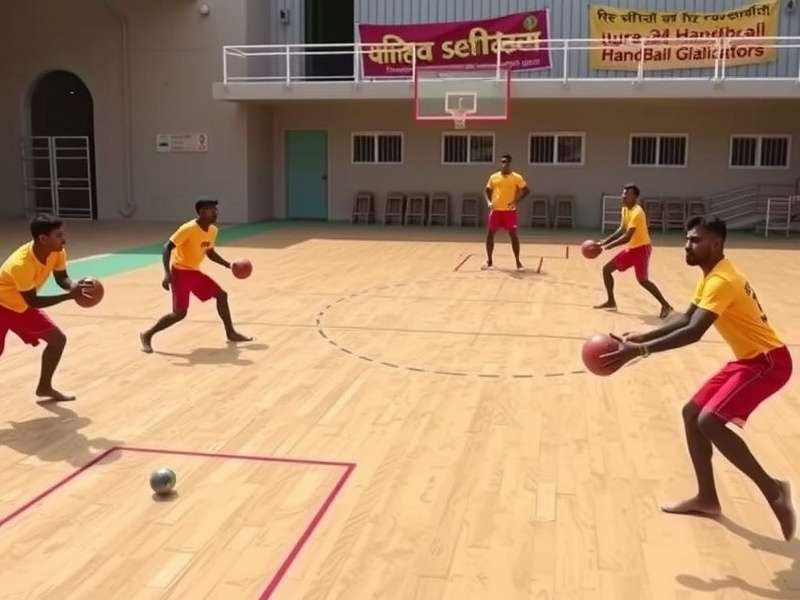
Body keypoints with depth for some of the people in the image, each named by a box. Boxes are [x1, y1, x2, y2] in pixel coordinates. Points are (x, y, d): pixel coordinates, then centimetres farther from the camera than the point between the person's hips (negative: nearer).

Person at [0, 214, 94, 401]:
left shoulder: (58, 252, -17)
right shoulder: (21, 264, -38)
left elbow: (62, 278, -1)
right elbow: (32, 301, -30)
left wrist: (76, 287, -24)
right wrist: (70, 295, -35)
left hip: (21, 306, 8)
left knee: (58, 339, 6)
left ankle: (44, 387, 23)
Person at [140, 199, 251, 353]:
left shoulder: (213, 230, 2)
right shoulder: (189, 229, -23)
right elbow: (167, 247, -24)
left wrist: (229, 265, 13)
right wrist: (167, 273, -34)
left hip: (195, 272, 8)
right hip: (180, 272, -8)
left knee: (221, 295, 8)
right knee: (180, 313, -13)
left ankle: (231, 333, 20)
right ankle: (147, 335, 2)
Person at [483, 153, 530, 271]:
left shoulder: (516, 177, -2)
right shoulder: (493, 177, 7)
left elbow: (526, 190, -1)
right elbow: (488, 191, 17)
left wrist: (516, 201, -14)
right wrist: (489, 201, -2)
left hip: (510, 211, -3)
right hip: (496, 210, 3)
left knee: (513, 235, -3)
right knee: (490, 234, 3)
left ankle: (518, 262, 4)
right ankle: (489, 261, 14)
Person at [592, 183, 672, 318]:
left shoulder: (637, 212, -24)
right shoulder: (625, 209, 6)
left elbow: (626, 237, -28)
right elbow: (621, 230, 12)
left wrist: (608, 246, -24)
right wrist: (604, 242, 4)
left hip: (641, 248, -9)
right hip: (631, 248, 9)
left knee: (642, 280, -17)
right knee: (606, 269, 8)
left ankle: (665, 306, -6)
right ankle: (611, 301, 18)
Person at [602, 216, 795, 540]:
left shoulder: (721, 280, -24)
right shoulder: (711, 276, 9)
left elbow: (693, 332, -35)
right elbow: (686, 318, 15)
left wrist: (639, 350, -39)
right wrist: (641, 337, 2)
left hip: (768, 360, -10)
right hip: (748, 359, 10)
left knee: (709, 421, -22)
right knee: (692, 413, 8)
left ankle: (773, 490, -7)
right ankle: (707, 498, 18)